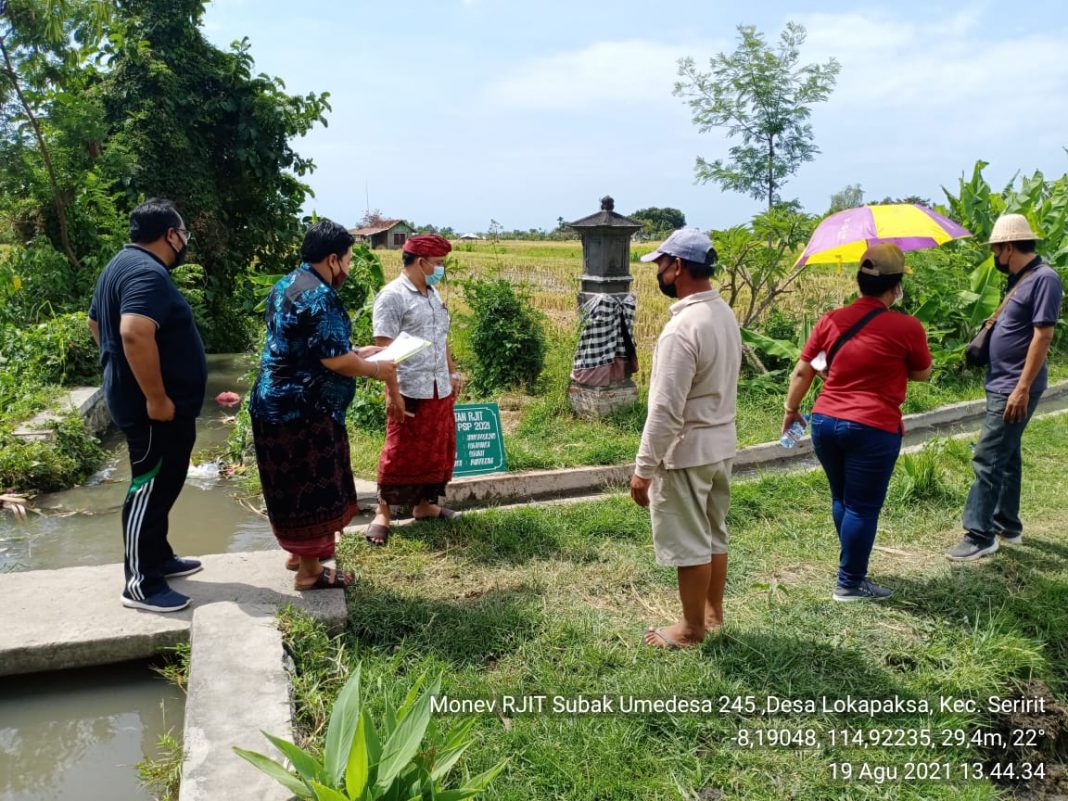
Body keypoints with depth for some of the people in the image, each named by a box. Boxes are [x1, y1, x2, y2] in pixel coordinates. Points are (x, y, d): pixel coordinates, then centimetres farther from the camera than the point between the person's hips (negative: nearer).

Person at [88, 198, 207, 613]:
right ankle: (141, 583, 8)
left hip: (143, 402, 11)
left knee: (160, 485, 20)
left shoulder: (123, 265, 14)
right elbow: (135, 334, -34)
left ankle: (159, 557, 34)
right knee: (150, 489, -2)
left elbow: (96, 322, 25)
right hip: (156, 408, -11)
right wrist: (157, 397, -29)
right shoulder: (148, 273, -20)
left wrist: (122, 375, 29)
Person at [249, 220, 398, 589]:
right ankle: (309, 570, 14)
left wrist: (356, 352, 19)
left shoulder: (287, 285, 12)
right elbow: (336, 361, -23)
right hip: (303, 410, -10)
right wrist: (378, 369, -7)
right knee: (311, 487, 2)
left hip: (278, 403, 10)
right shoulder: (319, 296, -20)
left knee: (293, 485, 21)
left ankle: (297, 551, 36)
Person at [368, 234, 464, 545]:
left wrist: (453, 372, 20)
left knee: (436, 450, 15)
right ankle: (382, 513, 14)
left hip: (440, 390, 8)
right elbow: (385, 349, -16)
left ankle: (424, 505, 30)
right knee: (400, 453, 0)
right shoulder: (392, 296, -12)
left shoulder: (433, 294, 14)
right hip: (410, 392, -8)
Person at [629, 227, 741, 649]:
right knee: (714, 534, 21)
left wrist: (644, 469, -19)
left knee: (688, 543, 5)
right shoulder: (725, 314, 5)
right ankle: (712, 612, 36)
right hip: (722, 442, 9)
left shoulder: (682, 329, -25)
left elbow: (665, 410, -26)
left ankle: (692, 629, 20)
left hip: (687, 450, -9)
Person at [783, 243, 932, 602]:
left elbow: (801, 372, 7)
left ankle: (853, 569, 36)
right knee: (862, 507, 7)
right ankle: (849, 584, 18)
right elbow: (922, 374, 6)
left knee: (842, 500, 20)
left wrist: (791, 409, 20)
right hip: (872, 430, -5)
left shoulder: (830, 320, 2)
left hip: (825, 422, 5)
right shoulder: (907, 327, -10)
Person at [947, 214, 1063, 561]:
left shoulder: (1043, 278, -18)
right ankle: (1007, 525, 29)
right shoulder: (1020, 278, 12)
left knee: (987, 459, -9)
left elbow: (1043, 336, -22)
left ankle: (980, 536, -3)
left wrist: (1022, 389, -24)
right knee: (1006, 456, 17)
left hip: (1014, 389, -10)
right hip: (1002, 385, 10)